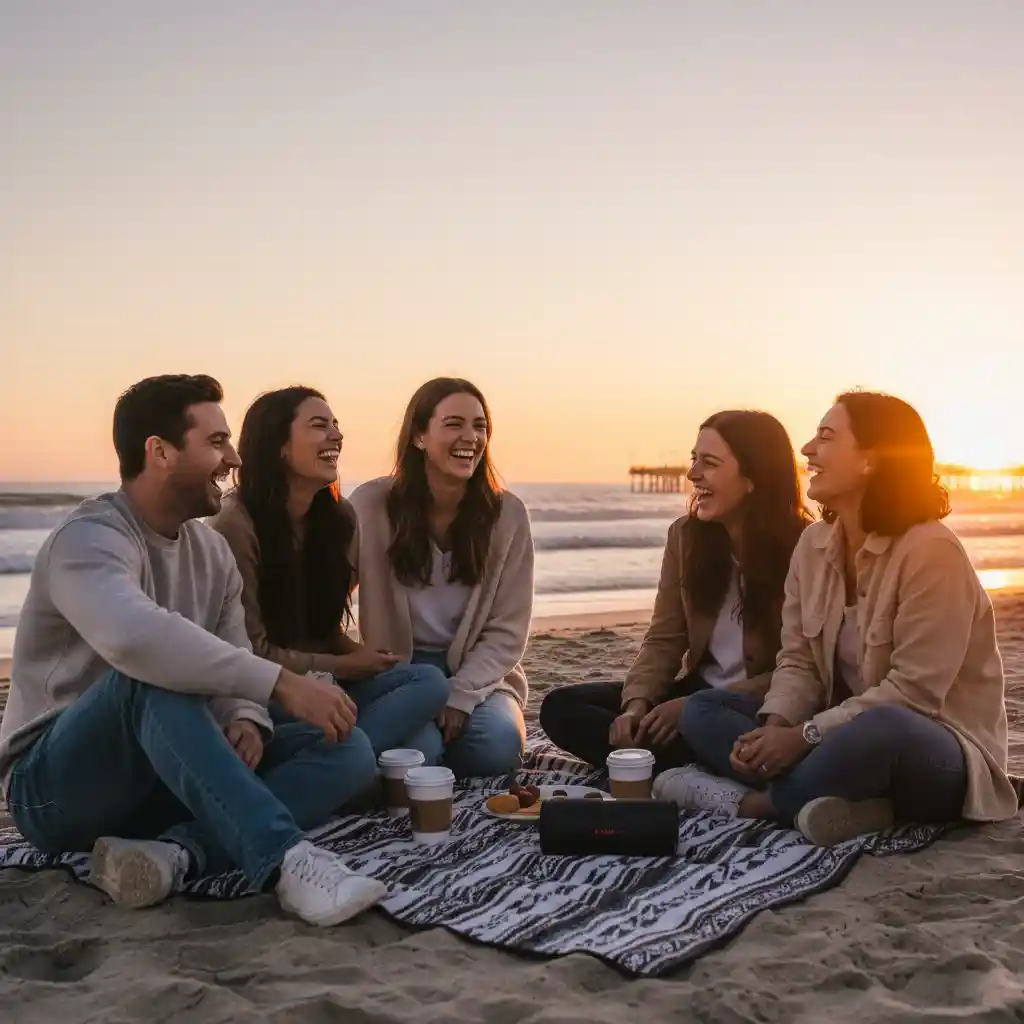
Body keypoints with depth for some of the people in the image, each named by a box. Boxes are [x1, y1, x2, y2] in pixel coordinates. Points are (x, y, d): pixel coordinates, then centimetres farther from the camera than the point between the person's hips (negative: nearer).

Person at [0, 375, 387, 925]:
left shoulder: (211, 549, 7)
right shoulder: (90, 539, -19)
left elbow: (231, 662, 5)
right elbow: (134, 638, -41)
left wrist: (246, 719, -19)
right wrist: (279, 681, -39)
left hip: (164, 777, 7)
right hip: (57, 787, -7)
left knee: (347, 748, -11)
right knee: (153, 674, -38)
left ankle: (174, 852, -29)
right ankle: (285, 858, -43)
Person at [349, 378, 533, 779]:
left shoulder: (507, 513, -5)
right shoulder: (371, 504, -10)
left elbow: (507, 629, -4)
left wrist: (461, 695, -16)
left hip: (477, 671, 2)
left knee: (499, 746, -26)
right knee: (416, 750, -29)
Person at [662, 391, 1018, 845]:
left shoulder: (931, 551, -20)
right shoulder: (813, 544, 2)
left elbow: (914, 691, -24)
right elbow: (799, 662, 2)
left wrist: (806, 735, -24)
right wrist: (774, 725, -18)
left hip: (936, 745, -8)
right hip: (852, 731, 8)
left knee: (878, 730, -42)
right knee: (702, 710, -3)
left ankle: (753, 800, -19)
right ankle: (846, 804, -23)